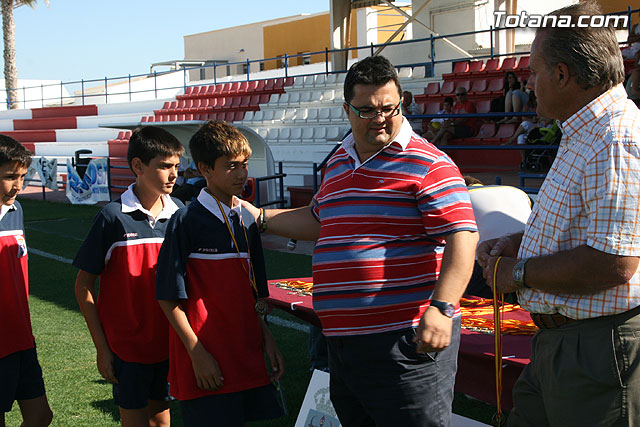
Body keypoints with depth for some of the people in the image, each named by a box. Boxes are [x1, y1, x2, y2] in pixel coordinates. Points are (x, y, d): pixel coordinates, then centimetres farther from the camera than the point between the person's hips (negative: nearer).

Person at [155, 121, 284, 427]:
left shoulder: (247, 221, 11)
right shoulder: (187, 221, -9)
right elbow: (169, 298, -10)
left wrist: (268, 341, 10)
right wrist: (197, 354, -14)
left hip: (246, 356, 6)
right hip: (206, 364, -6)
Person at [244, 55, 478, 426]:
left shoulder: (427, 164, -9)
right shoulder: (338, 163, 16)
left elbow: (462, 238, -16)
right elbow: (319, 222, 31)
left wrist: (441, 308, -26)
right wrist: (259, 216, 28)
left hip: (407, 340, -8)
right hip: (343, 341, 8)